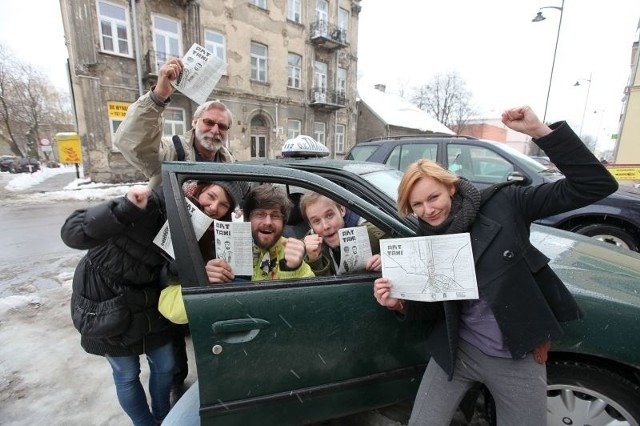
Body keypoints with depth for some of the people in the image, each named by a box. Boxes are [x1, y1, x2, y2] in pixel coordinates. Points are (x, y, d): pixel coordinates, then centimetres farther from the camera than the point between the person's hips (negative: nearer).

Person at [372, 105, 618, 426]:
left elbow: (596, 185, -16)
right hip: (457, 352, 2)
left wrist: (540, 131, -26)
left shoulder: (501, 205, -13)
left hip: (519, 359, -1)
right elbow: (436, 308, 3)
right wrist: (400, 304, -17)